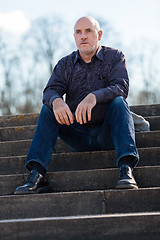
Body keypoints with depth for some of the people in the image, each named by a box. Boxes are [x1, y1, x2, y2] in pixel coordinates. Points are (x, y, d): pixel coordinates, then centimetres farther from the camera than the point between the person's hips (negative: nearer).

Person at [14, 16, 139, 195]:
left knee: (118, 101, -29)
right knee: (48, 108, -17)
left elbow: (121, 87, -17)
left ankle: (126, 169, -43)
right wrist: (56, 100, -34)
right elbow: (50, 91, -7)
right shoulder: (65, 64, 8)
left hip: (108, 133, -2)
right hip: (79, 136, 3)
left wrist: (94, 97, -38)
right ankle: (36, 175, -28)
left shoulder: (115, 57, 0)